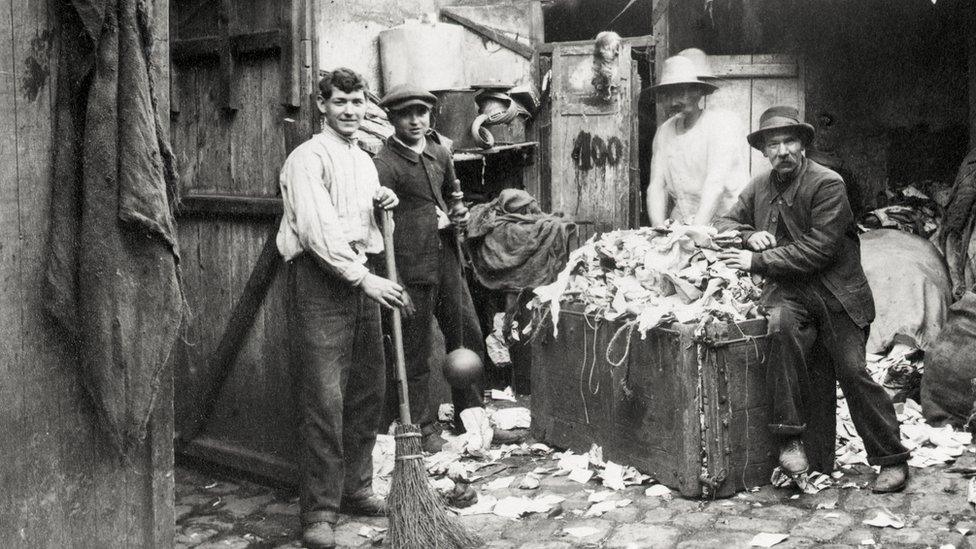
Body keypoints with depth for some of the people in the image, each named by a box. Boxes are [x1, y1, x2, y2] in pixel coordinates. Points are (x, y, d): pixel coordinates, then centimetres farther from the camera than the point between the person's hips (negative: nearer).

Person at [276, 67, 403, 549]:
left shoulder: (365, 161, 20)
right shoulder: (308, 158, -6)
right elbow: (317, 229, -18)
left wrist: (383, 204, 7)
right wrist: (361, 276, -23)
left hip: (362, 279, 8)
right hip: (320, 278, -8)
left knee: (368, 391, 11)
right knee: (324, 398, -9)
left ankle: (355, 489, 25)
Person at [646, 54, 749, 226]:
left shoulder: (722, 122, -8)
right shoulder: (664, 131, 9)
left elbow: (715, 185, -18)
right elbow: (656, 187, 4)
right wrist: (659, 230, -14)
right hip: (680, 224, 4)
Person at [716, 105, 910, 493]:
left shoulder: (828, 185, -9)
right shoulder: (759, 186, 10)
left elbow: (818, 250, -16)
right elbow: (725, 223, 22)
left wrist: (757, 261, -17)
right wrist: (750, 235, -2)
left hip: (833, 292, -3)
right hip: (787, 292, 3)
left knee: (853, 371, -10)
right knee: (781, 325, -30)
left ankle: (892, 460, 7)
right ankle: (789, 439, -25)